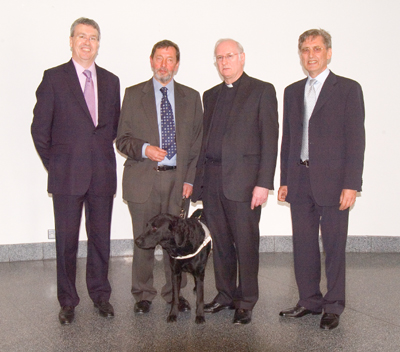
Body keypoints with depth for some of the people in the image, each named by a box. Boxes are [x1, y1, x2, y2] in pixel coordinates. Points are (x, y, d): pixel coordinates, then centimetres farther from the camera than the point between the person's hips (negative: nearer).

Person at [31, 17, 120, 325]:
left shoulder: (111, 81, 10)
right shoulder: (54, 78, 0)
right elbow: (40, 129, 1)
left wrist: (103, 155, 6)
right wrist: (54, 165, 0)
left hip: (103, 175, 3)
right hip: (67, 175, -3)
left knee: (101, 237, 10)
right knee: (66, 240, 5)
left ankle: (100, 294, 25)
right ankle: (68, 301, 19)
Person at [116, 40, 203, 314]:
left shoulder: (191, 97, 9)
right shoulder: (134, 95, 5)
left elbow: (197, 142, 8)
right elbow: (123, 139, 3)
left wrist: (190, 179, 0)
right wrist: (144, 149, -17)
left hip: (178, 179, 1)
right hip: (143, 179, -1)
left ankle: (175, 292, 24)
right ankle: (143, 295, 21)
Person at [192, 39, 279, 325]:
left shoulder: (262, 90, 0)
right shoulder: (211, 96, 18)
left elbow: (270, 139, -6)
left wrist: (263, 183, -13)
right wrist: (198, 178, 11)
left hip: (243, 180, -5)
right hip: (211, 180, 5)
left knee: (246, 244, 0)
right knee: (220, 242, 12)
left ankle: (246, 302, 13)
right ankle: (225, 294, 26)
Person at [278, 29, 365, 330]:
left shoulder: (348, 89, -1)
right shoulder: (293, 91, 14)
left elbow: (356, 139, -6)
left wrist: (351, 184, -13)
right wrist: (284, 180, 11)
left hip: (332, 181, -5)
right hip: (300, 179, 5)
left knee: (334, 247, 3)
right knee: (303, 246, 10)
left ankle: (333, 307, 17)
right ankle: (309, 301, 24)